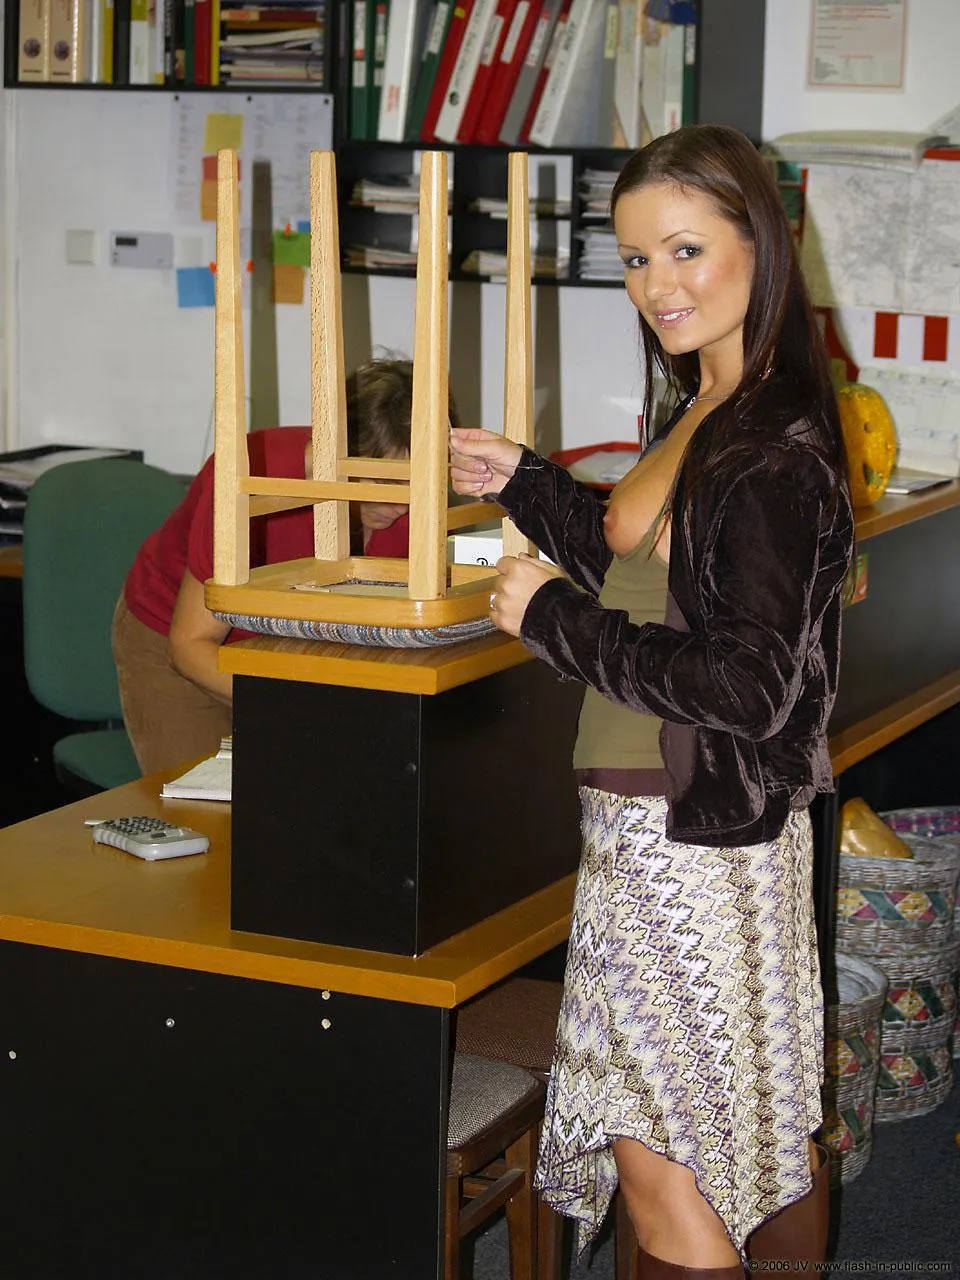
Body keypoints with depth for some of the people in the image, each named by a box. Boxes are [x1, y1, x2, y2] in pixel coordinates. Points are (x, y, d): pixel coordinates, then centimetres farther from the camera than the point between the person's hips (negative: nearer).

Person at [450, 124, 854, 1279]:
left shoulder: (777, 449, -20)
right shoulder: (705, 415, 9)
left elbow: (751, 687, -24)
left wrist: (551, 616, -17)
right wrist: (521, 484, 17)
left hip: (693, 838, -10)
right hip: (682, 824, 10)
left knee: (656, 1148, -1)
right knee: (767, 1126, 19)